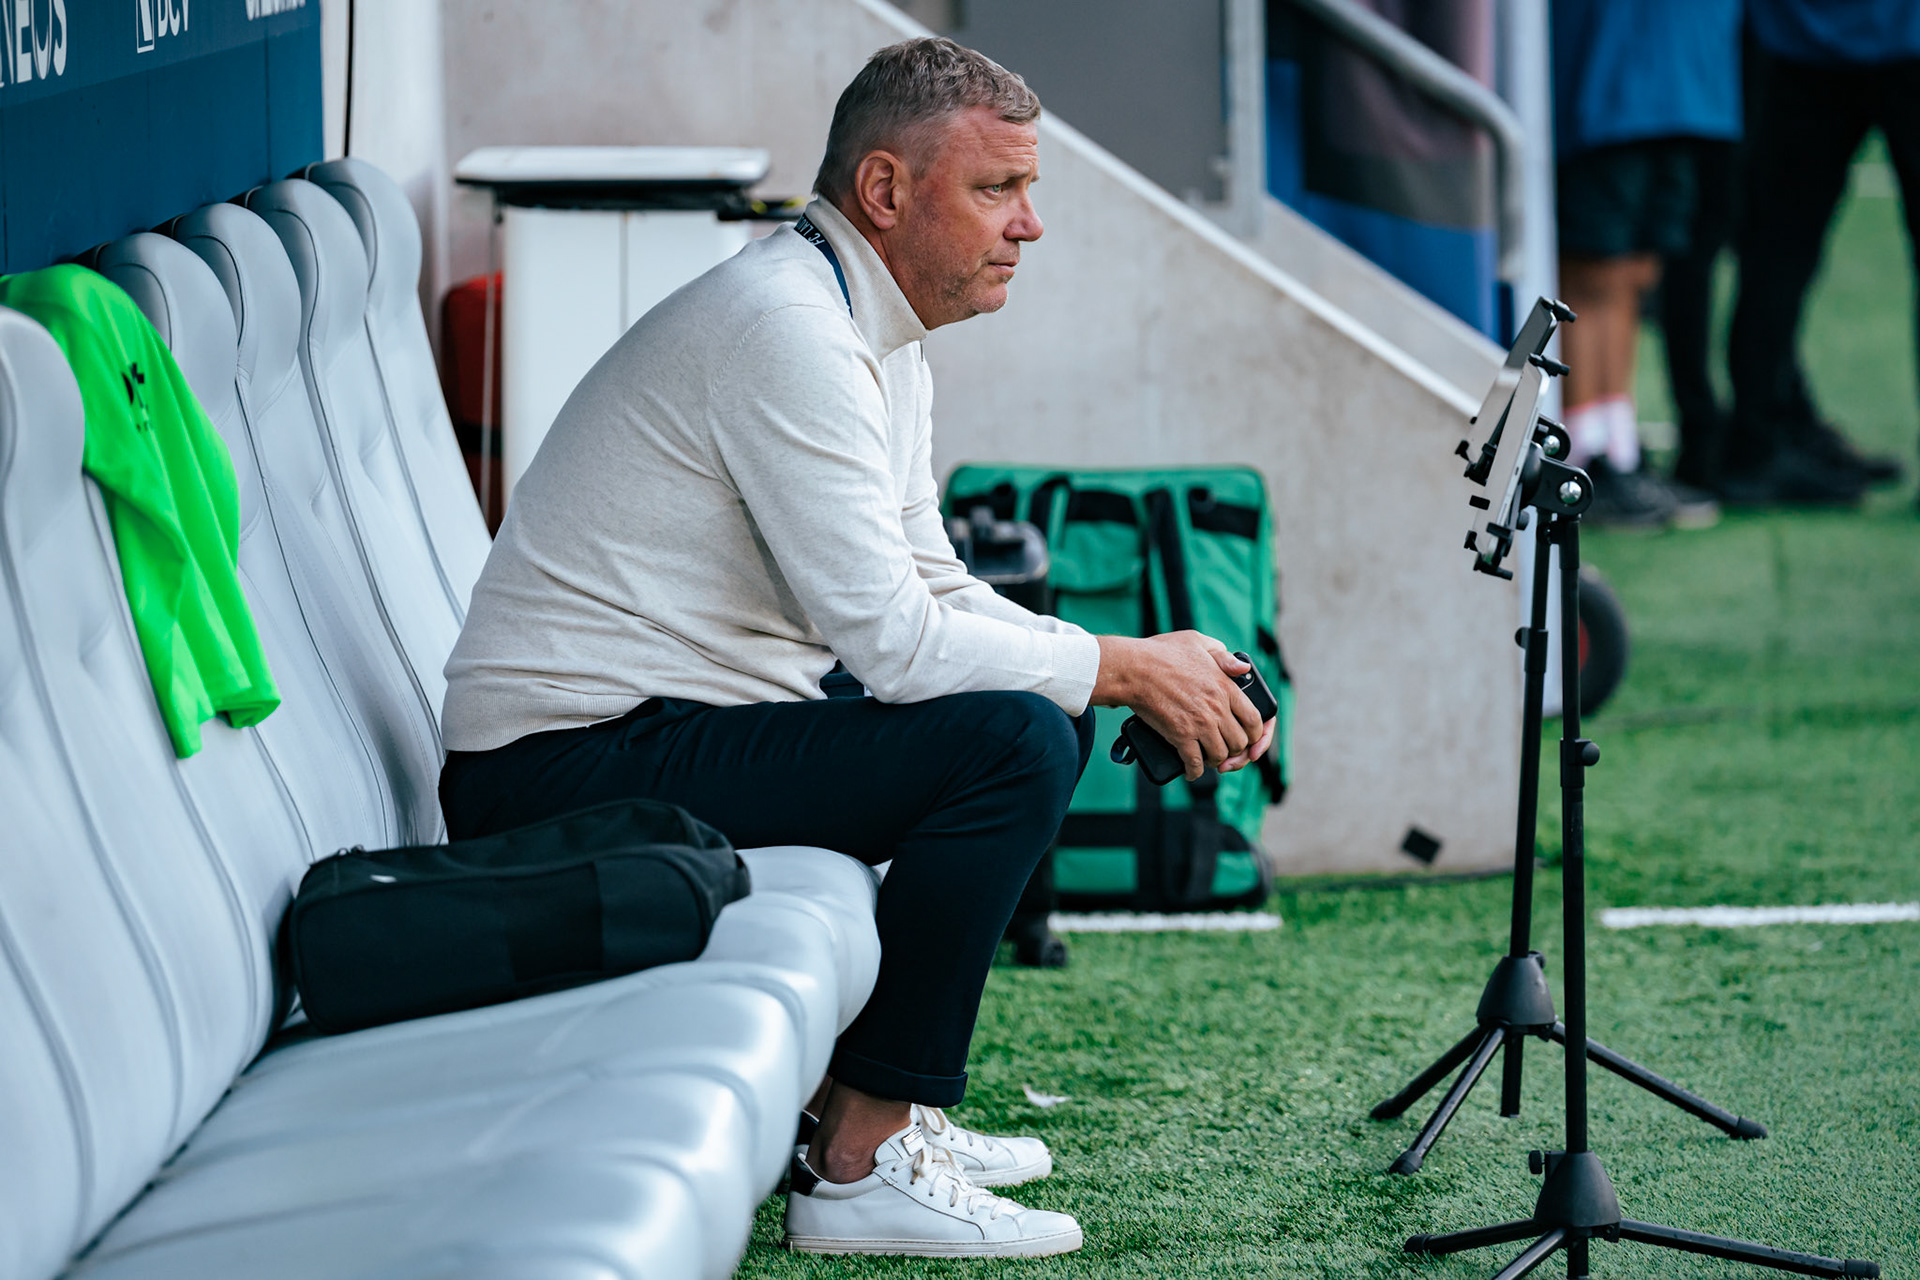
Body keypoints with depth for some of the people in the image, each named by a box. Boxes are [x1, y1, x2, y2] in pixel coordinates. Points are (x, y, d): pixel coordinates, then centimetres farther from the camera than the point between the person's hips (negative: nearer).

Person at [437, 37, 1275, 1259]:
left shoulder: (881, 340, 13)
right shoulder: (789, 328, -19)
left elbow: (939, 596, 18)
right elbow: (891, 640, -23)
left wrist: (1154, 674, 3)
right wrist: (1127, 670, -11)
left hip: (676, 722, 11)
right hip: (572, 764, -11)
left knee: (1045, 717, 16)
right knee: (1010, 740, -21)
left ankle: (871, 1099, 17)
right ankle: (863, 1167, -15)